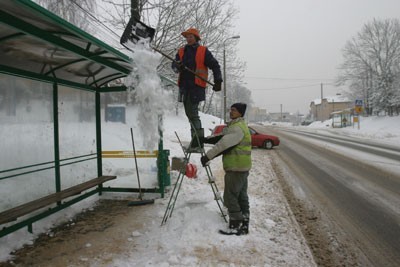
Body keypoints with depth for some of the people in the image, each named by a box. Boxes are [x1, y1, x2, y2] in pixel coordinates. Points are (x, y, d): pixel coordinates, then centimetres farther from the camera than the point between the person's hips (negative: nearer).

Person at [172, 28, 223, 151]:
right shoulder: (181, 51, 19)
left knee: (192, 113, -14)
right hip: (184, 85, 6)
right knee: (190, 113, 6)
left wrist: (218, 81, -5)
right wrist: (178, 66, -12)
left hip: (197, 86, -6)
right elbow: (174, 65, 12)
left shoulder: (203, 51, 5)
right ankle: (197, 138, 14)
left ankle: (198, 140, -9)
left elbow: (215, 65, 4)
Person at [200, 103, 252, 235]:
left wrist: (207, 156, -21)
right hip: (241, 168, 10)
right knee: (241, 196, 13)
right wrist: (204, 139, 10)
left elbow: (224, 145, -24)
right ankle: (244, 225, 22)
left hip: (235, 168, -10)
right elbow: (221, 138, 20)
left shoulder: (237, 128, -17)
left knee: (230, 197, -4)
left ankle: (236, 226, 5)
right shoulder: (234, 125, 17)